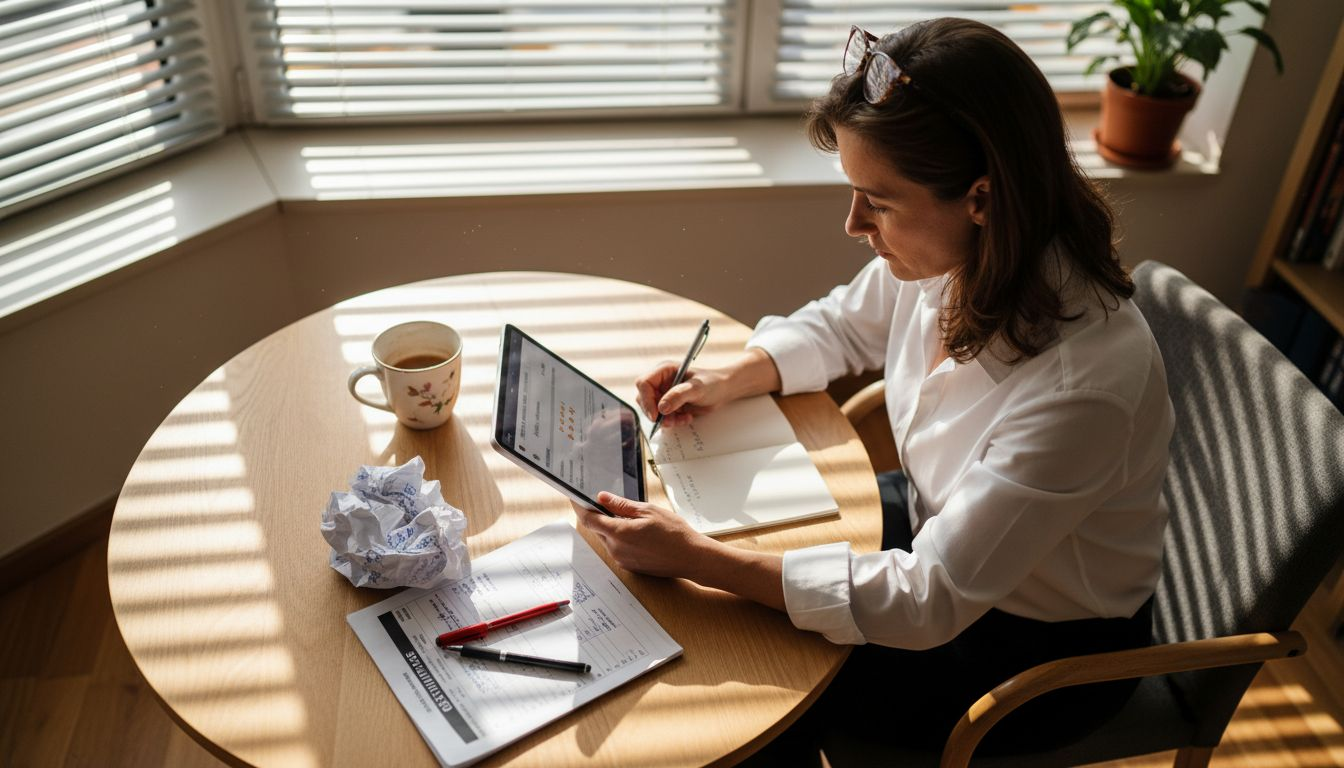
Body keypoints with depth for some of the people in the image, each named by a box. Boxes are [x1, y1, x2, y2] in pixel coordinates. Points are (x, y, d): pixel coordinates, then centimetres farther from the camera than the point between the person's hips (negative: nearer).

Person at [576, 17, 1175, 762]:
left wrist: (696, 557, -34)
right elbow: (840, 327, 5)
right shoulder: (946, 254, -18)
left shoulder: (1081, 380, -38)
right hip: (938, 528, 6)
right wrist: (728, 378, -14)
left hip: (1039, 642, -6)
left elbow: (926, 603, -33)